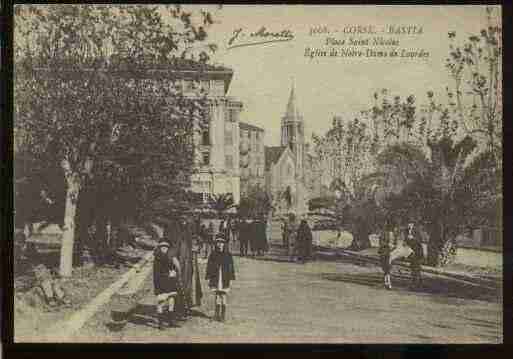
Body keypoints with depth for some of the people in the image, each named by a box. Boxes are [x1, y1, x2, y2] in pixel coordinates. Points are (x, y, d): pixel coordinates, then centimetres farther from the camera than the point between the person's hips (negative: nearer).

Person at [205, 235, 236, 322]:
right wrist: (208, 278, 3)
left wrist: (231, 279, 0)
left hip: (225, 279, -1)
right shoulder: (212, 255, 3)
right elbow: (209, 267, 6)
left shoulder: (228, 255, 2)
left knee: (223, 296, -2)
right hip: (215, 279, 1)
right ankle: (217, 315, 12)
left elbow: (231, 268, 4)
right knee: (217, 296, 3)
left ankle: (223, 316, 6)